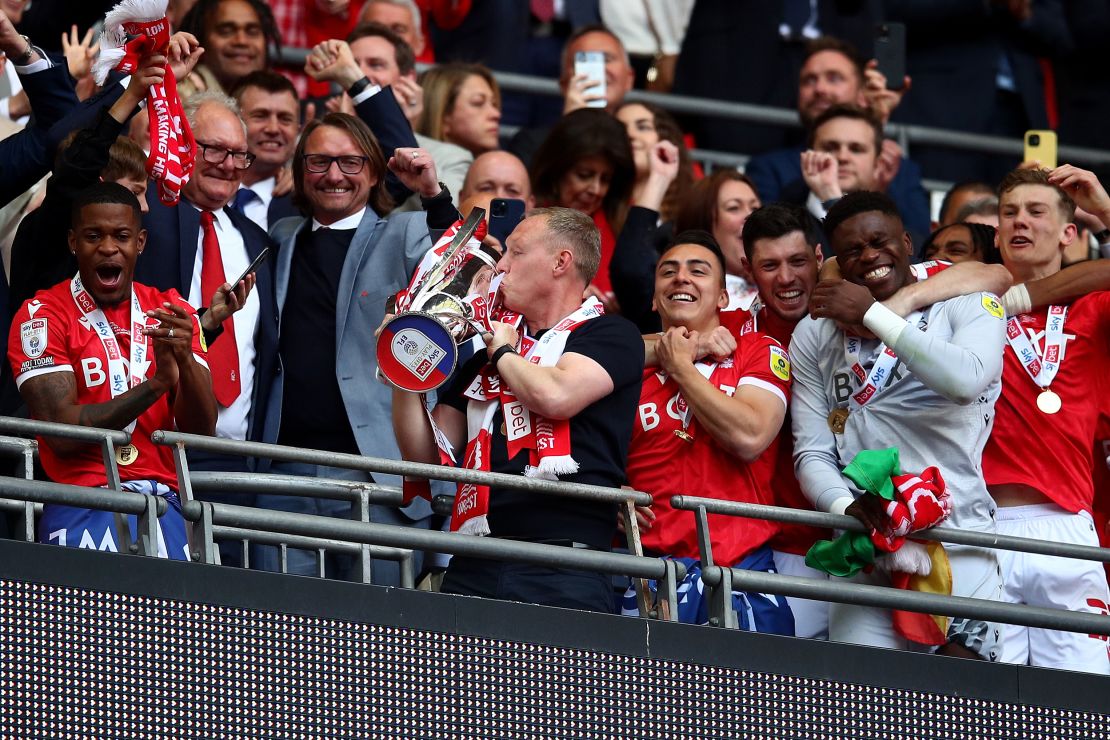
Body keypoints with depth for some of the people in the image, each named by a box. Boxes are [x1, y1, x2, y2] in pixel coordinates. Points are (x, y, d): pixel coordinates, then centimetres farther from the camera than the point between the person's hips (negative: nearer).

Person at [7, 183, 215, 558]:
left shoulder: (170, 312, 12)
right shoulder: (43, 315, -1)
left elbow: (201, 431, 5)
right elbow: (62, 434, -11)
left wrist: (184, 360, -14)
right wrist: (156, 383, -19)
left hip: (162, 504, 4)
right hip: (82, 508, -4)